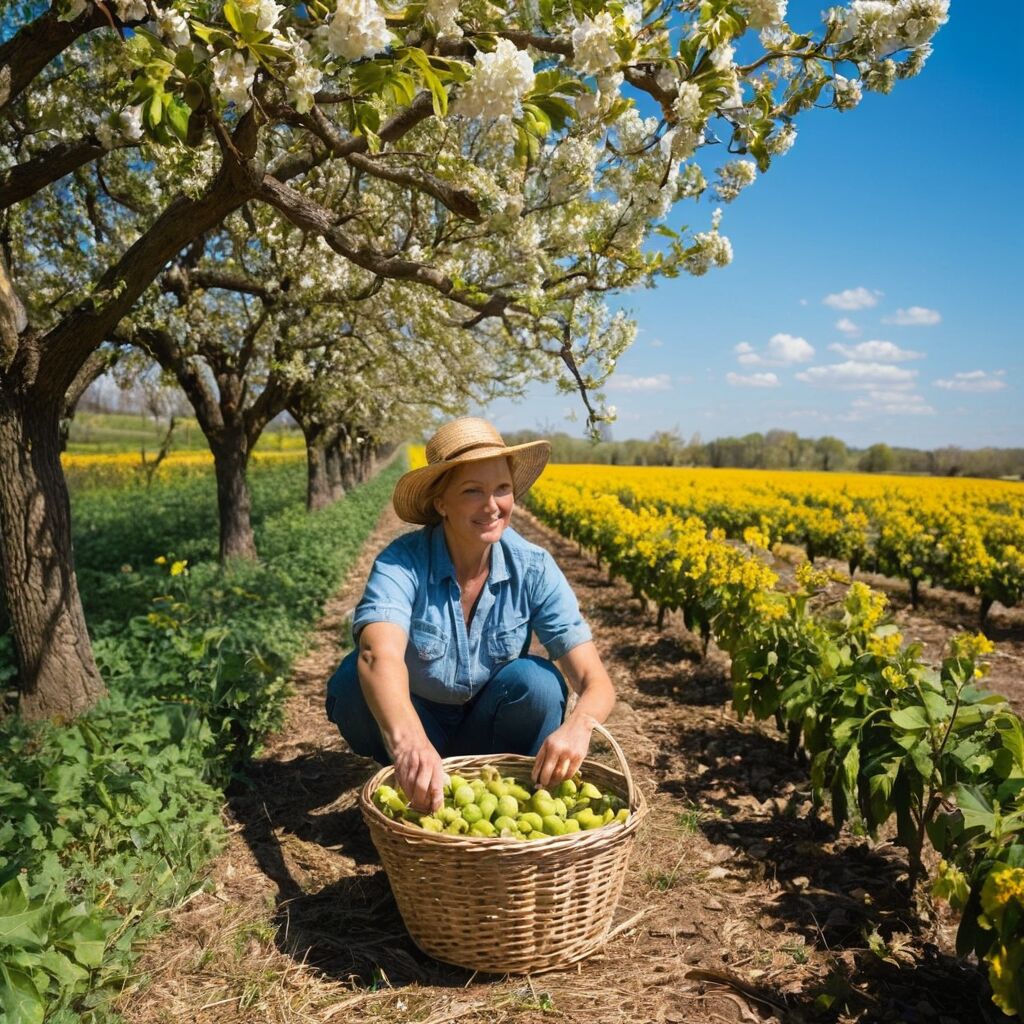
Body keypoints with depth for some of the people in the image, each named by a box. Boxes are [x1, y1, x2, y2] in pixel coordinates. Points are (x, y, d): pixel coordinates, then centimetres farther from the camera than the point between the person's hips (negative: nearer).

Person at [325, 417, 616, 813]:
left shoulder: (534, 569, -19)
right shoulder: (401, 563, -25)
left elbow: (596, 681, -24)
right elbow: (380, 656, -44)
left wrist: (578, 724, -48)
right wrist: (408, 742, -65)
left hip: (493, 730, 1)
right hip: (413, 723, -1)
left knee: (539, 680, -29)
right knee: (353, 678, -29)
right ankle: (414, 784, -5)